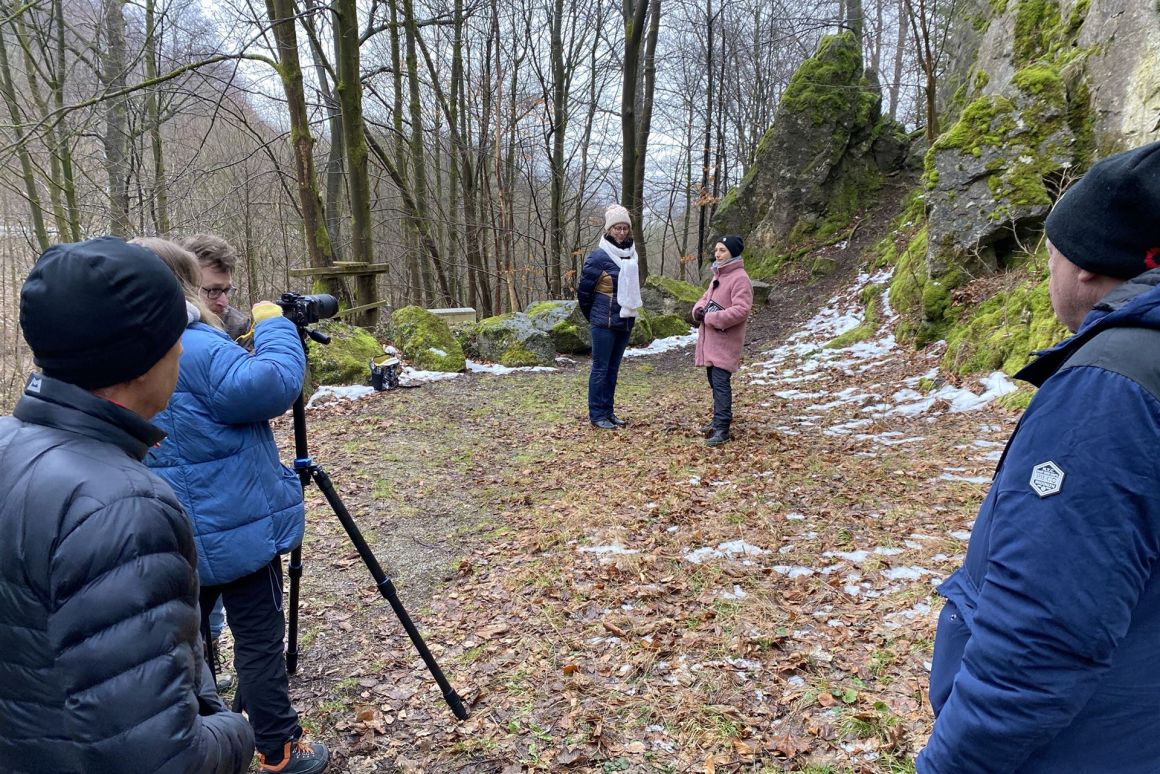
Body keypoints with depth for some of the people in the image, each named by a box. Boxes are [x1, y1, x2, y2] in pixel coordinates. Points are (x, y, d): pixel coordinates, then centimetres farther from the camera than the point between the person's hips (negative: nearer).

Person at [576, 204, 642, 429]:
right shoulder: (598, 256, -12)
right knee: (601, 368, 0)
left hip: (625, 322, 6)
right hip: (604, 323, -6)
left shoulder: (631, 255, 7)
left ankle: (608, 411, 20)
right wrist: (592, 317, 4)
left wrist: (630, 312, 17)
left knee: (613, 368, 12)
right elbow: (583, 290, -6)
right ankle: (597, 415, 7)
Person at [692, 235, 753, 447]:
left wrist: (711, 318, -19)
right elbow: (706, 298, 21)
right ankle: (719, 420, 27)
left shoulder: (740, 278, -13)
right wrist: (699, 310, -3)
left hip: (725, 341, -9)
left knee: (721, 383, -11)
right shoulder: (717, 276, 16)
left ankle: (722, 429, -9)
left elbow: (741, 310, -21)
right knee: (714, 382, 15)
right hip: (710, 340, 9)